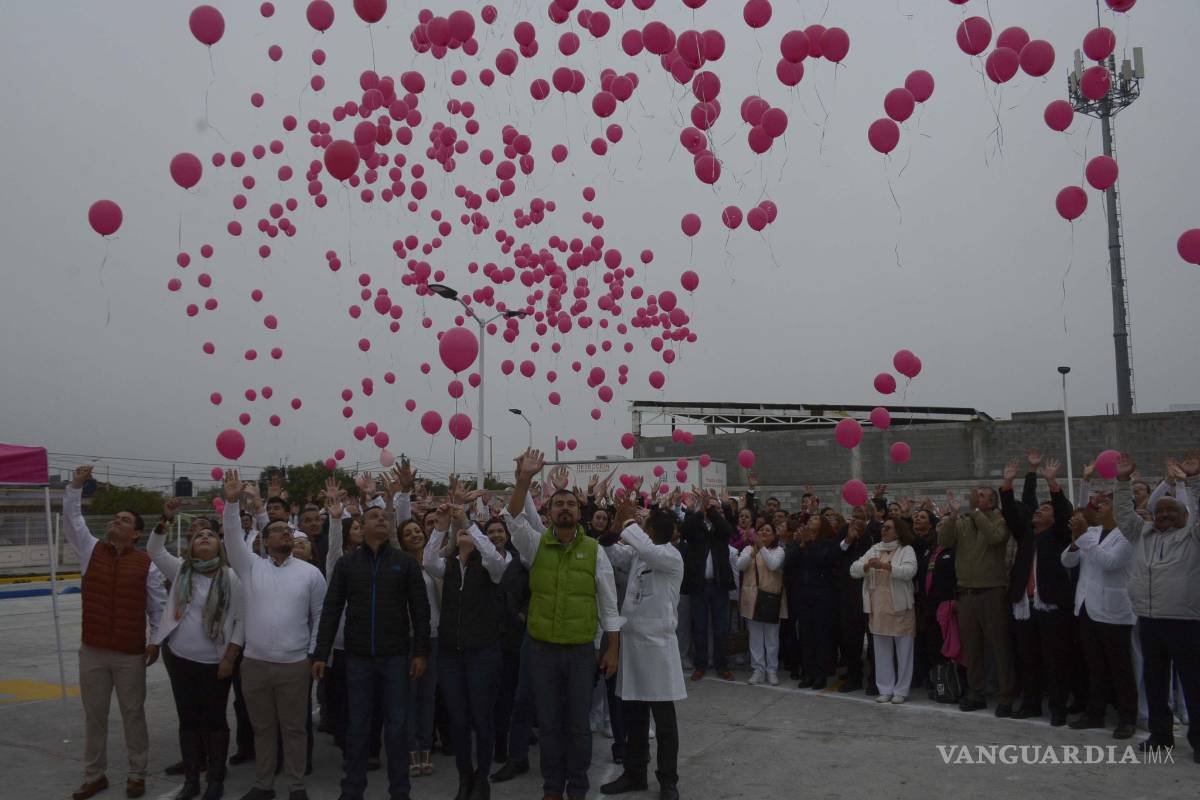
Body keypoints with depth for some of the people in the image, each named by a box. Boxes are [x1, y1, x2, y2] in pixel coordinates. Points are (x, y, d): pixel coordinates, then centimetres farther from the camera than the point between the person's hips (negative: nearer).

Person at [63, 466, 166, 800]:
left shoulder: (146, 563, -3)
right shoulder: (91, 551, 4)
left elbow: (159, 604, 2)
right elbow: (71, 519, -5)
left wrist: (156, 641, -1)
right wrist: (76, 486, -17)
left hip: (131, 654, -2)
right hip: (92, 651, 2)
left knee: (133, 714, 8)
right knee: (94, 715, 12)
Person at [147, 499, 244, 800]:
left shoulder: (231, 578, -7)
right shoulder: (181, 570, 4)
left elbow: (241, 620, -6)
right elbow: (154, 550, -2)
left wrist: (230, 657, -11)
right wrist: (166, 519, -15)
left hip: (215, 663, -3)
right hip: (179, 659, 3)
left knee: (214, 720, 6)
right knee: (188, 719, 12)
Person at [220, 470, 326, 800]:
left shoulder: (310, 572, 1)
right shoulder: (251, 566, 4)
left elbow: (321, 616, 3)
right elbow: (233, 540, -10)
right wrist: (232, 502, -22)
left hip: (295, 664, -2)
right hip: (254, 662, 2)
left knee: (294, 728, 7)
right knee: (262, 727, 14)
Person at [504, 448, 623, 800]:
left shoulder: (594, 550, -3)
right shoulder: (536, 545, 1)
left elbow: (608, 604, 0)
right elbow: (513, 519, -18)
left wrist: (613, 649, -2)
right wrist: (524, 479, -29)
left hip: (581, 650, -1)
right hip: (542, 649, 1)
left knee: (578, 724, 8)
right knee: (549, 723, 11)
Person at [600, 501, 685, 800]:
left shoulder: (672, 557, -16)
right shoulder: (637, 554, 7)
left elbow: (647, 549, -34)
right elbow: (612, 551, 7)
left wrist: (629, 521, -22)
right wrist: (619, 521, -6)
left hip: (656, 642, -7)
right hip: (632, 640, 7)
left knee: (663, 718, 3)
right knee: (633, 715, 15)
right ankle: (635, 773, 27)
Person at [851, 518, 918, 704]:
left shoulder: (906, 549, -2)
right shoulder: (874, 549, 12)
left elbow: (910, 571, -21)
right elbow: (854, 570, 4)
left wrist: (884, 565, -31)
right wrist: (867, 566, -18)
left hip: (900, 607, -5)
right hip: (877, 608, 5)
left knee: (903, 650, 2)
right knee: (882, 651, 10)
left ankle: (901, 691, 11)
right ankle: (885, 689, 18)